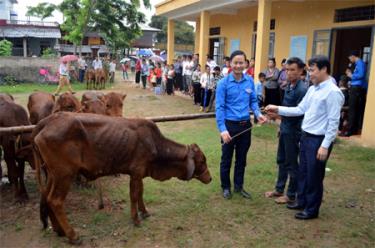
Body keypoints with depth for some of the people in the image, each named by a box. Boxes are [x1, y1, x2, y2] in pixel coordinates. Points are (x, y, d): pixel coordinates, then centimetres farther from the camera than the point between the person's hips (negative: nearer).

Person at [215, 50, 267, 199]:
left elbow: (253, 101, 11)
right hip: (230, 125, -4)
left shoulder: (250, 81, 1)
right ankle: (226, 187, 27)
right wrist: (222, 129, -22)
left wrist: (258, 114, -9)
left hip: (245, 125, 4)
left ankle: (239, 186, 32)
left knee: (242, 158, 16)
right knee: (226, 158, 10)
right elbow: (219, 107, -15)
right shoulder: (223, 83, -12)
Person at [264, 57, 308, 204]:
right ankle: (279, 189, 32)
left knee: (291, 163, 5)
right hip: (285, 128, 9)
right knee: (281, 160, 18)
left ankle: (291, 195, 20)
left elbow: (299, 113, -21)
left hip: (293, 131, -9)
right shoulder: (289, 85, 7)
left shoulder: (302, 89, -20)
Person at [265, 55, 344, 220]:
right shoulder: (312, 89, 9)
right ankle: (302, 201, 38)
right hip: (305, 136, 8)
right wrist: (278, 110, 4)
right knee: (303, 172, 20)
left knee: (314, 176, 6)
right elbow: (300, 110, 11)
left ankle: (312, 210, 24)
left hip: (319, 140, -8)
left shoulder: (333, 92, -17)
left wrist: (325, 146, -20)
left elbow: (333, 122, -19)